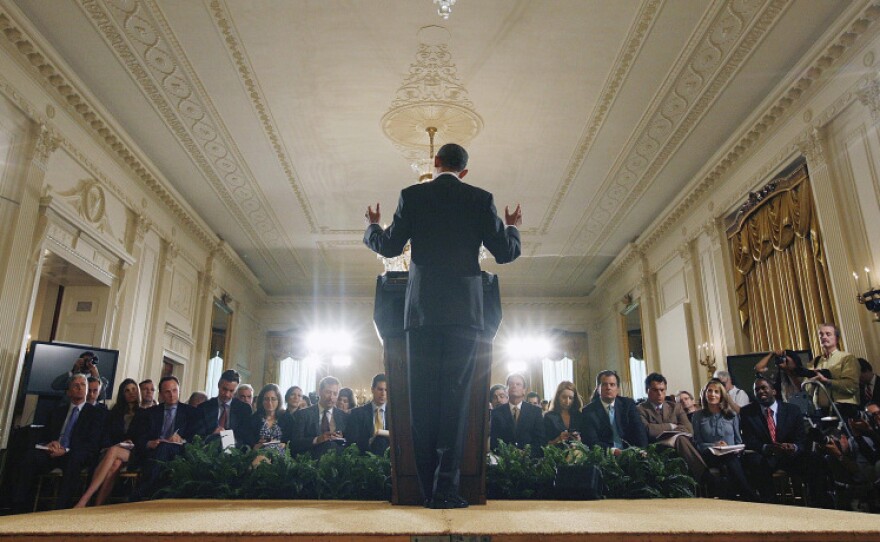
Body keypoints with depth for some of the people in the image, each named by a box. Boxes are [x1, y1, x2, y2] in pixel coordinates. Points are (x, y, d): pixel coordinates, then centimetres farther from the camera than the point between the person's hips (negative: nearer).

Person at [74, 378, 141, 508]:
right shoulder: (114, 412, 20)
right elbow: (105, 436, 10)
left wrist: (132, 443, -11)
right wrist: (119, 443, -8)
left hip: (132, 455, -2)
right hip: (112, 452, 2)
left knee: (113, 451, -37)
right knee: (114, 464, -37)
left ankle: (84, 499, -46)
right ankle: (97, 508, -47)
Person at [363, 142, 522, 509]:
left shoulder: (412, 195, 6)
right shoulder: (480, 199, 5)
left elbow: (389, 246, 6)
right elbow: (506, 253, 5)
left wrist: (372, 227, 27)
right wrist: (513, 228, 26)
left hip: (422, 311, 1)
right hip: (464, 311, 0)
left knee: (423, 399, 6)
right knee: (455, 397, 0)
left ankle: (428, 488, 10)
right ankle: (445, 489, -2)